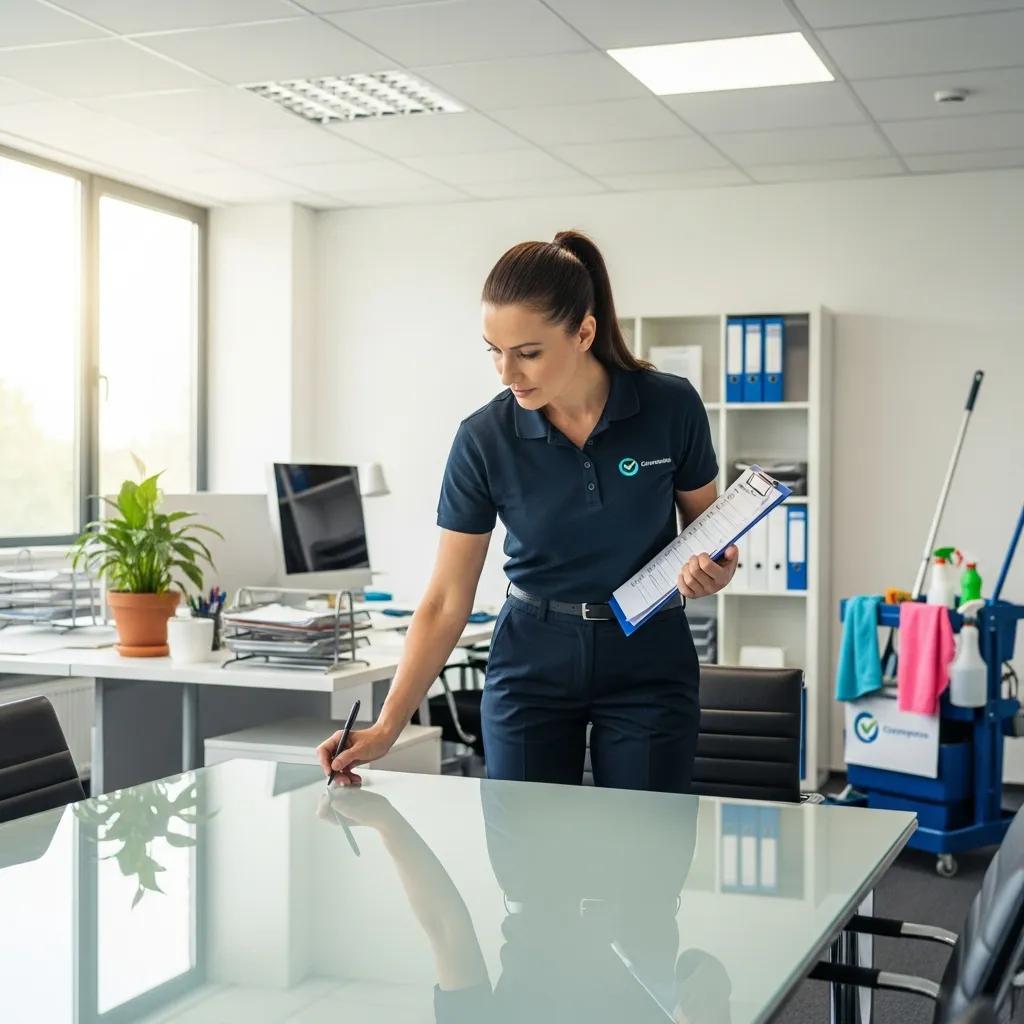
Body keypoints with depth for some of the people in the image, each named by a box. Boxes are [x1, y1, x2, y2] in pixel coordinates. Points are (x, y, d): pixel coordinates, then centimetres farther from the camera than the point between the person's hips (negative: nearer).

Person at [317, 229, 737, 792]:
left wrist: (711, 570, -20)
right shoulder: (483, 438, -13)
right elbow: (446, 600, -9)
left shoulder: (671, 407, -14)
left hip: (648, 665, 0)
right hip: (532, 662, 1)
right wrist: (386, 727, -16)